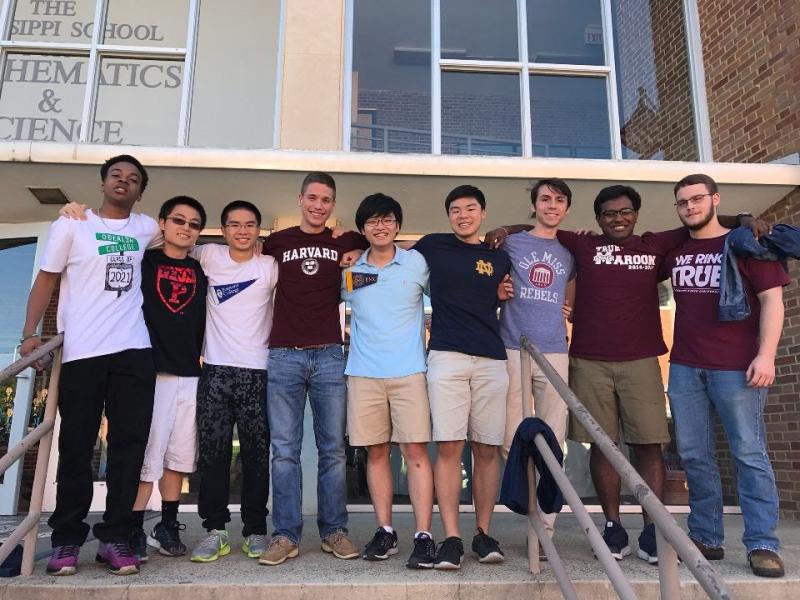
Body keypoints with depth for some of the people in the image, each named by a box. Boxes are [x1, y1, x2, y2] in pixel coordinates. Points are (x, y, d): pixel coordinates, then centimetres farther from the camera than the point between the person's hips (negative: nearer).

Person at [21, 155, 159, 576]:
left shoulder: (146, 228, 13)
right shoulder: (71, 225, 6)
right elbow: (45, 280, 3)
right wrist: (30, 333, -8)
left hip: (134, 351, 3)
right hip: (82, 352, -2)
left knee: (129, 444, 2)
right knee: (76, 447, 3)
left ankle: (114, 538, 11)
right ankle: (66, 540, 14)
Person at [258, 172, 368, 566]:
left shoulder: (346, 243, 10)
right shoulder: (276, 242, 11)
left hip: (329, 356, 0)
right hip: (284, 356, 0)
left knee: (333, 449, 4)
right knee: (284, 450, 1)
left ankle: (334, 531, 16)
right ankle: (285, 535, 10)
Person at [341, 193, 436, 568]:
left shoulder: (417, 263, 4)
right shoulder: (349, 270, 8)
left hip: (409, 371, -2)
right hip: (363, 373, 2)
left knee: (416, 451, -5)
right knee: (376, 452, 7)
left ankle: (424, 536, 0)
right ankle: (384, 531, 18)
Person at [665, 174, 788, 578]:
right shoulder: (674, 252, 15)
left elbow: (772, 299, -3)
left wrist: (766, 354, -13)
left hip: (736, 367, -4)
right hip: (684, 367, 5)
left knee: (749, 455, -2)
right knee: (694, 456, 6)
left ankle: (762, 545, 5)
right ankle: (706, 539, 16)